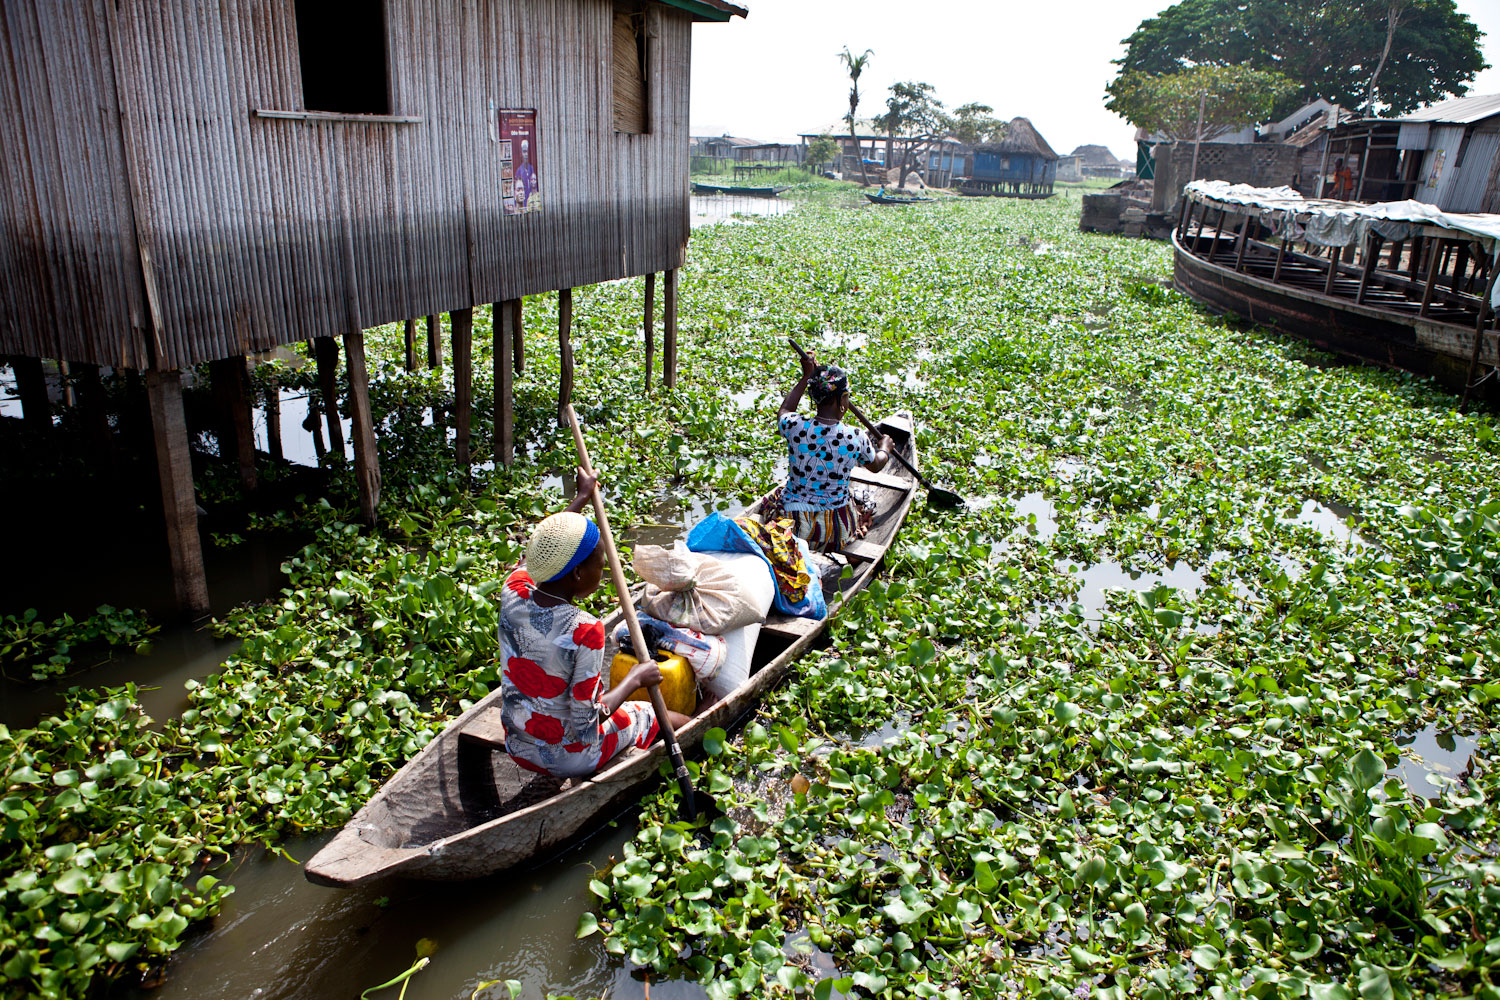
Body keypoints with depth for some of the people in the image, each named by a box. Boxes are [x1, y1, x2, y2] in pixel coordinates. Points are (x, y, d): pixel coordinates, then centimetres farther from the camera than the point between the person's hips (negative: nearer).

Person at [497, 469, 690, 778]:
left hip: (518, 749, 7)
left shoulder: (512, 593, -15)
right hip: (572, 758, -6)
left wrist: (582, 497, 21)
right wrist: (634, 679, -13)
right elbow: (584, 727, -27)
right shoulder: (585, 631, -32)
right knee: (681, 722, 14)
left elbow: (541, 552, 9)